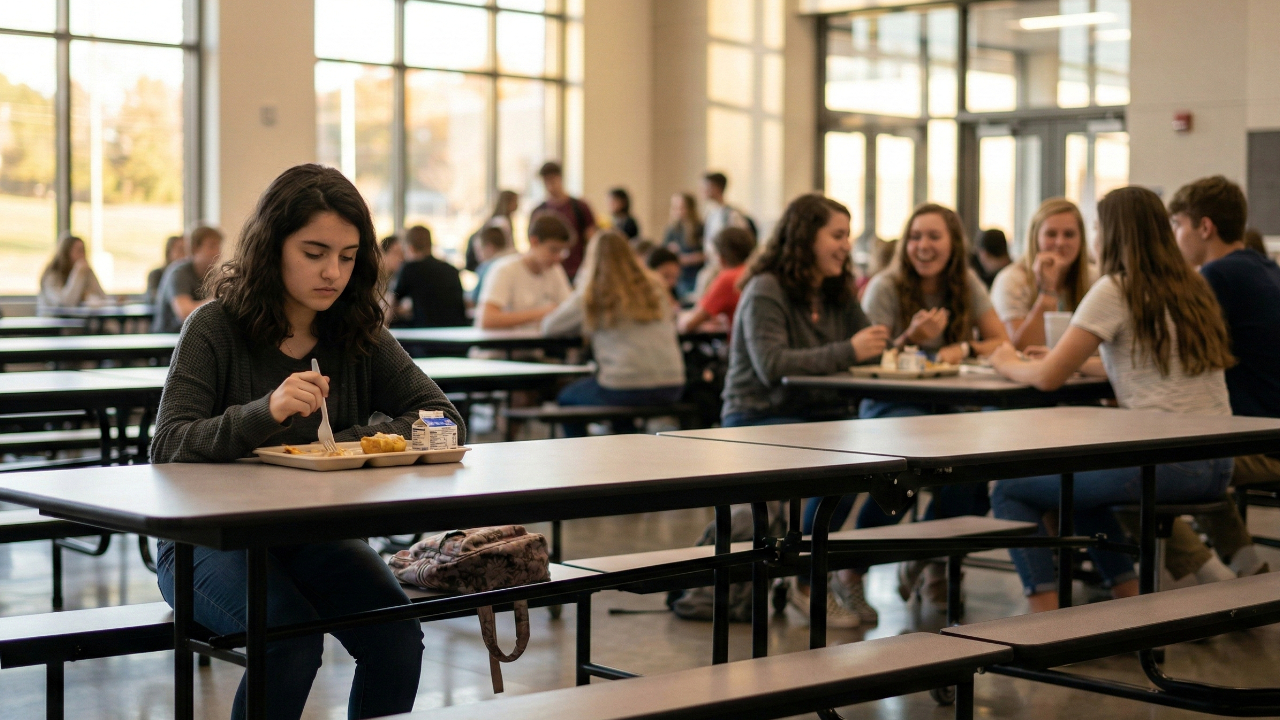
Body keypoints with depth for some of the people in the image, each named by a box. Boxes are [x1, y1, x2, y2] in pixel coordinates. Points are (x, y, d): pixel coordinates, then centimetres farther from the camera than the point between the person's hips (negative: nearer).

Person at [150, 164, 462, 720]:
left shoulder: (360, 335, 4)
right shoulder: (216, 329, -8)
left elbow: (444, 421, 2)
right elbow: (168, 449, -16)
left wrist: (349, 445, -14)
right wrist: (267, 412, -33)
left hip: (318, 534, 4)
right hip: (214, 541, -3)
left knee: (397, 634, -24)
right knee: (293, 639, -31)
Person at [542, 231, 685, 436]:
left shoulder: (592, 294, -3)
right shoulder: (656, 287, 9)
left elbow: (548, 327, 6)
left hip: (624, 391, -5)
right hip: (671, 390, 5)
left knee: (566, 398, 25)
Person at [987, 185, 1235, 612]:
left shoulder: (1116, 290, -8)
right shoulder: (1192, 289, 15)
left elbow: (1048, 378, -7)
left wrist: (1007, 364, 12)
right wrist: (1081, 362, 25)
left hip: (1165, 461, -9)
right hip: (1216, 466, 9)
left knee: (1010, 492, 2)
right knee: (1076, 483, 32)